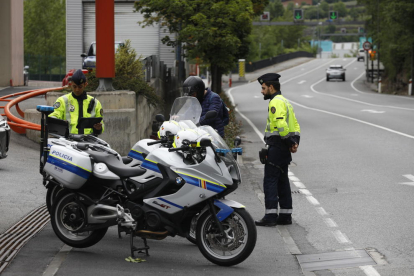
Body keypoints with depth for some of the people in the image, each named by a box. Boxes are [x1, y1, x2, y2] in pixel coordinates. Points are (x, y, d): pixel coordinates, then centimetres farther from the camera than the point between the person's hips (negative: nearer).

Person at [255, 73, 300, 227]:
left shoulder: (276, 102, -13)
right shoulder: (284, 101, 20)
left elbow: (281, 124, -26)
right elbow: (296, 125, 19)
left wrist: (290, 141, -17)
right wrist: (295, 141, 6)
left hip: (276, 148, -10)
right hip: (284, 150, 10)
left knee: (270, 181, -8)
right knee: (282, 181, 12)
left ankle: (270, 216, -10)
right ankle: (285, 215, 15)